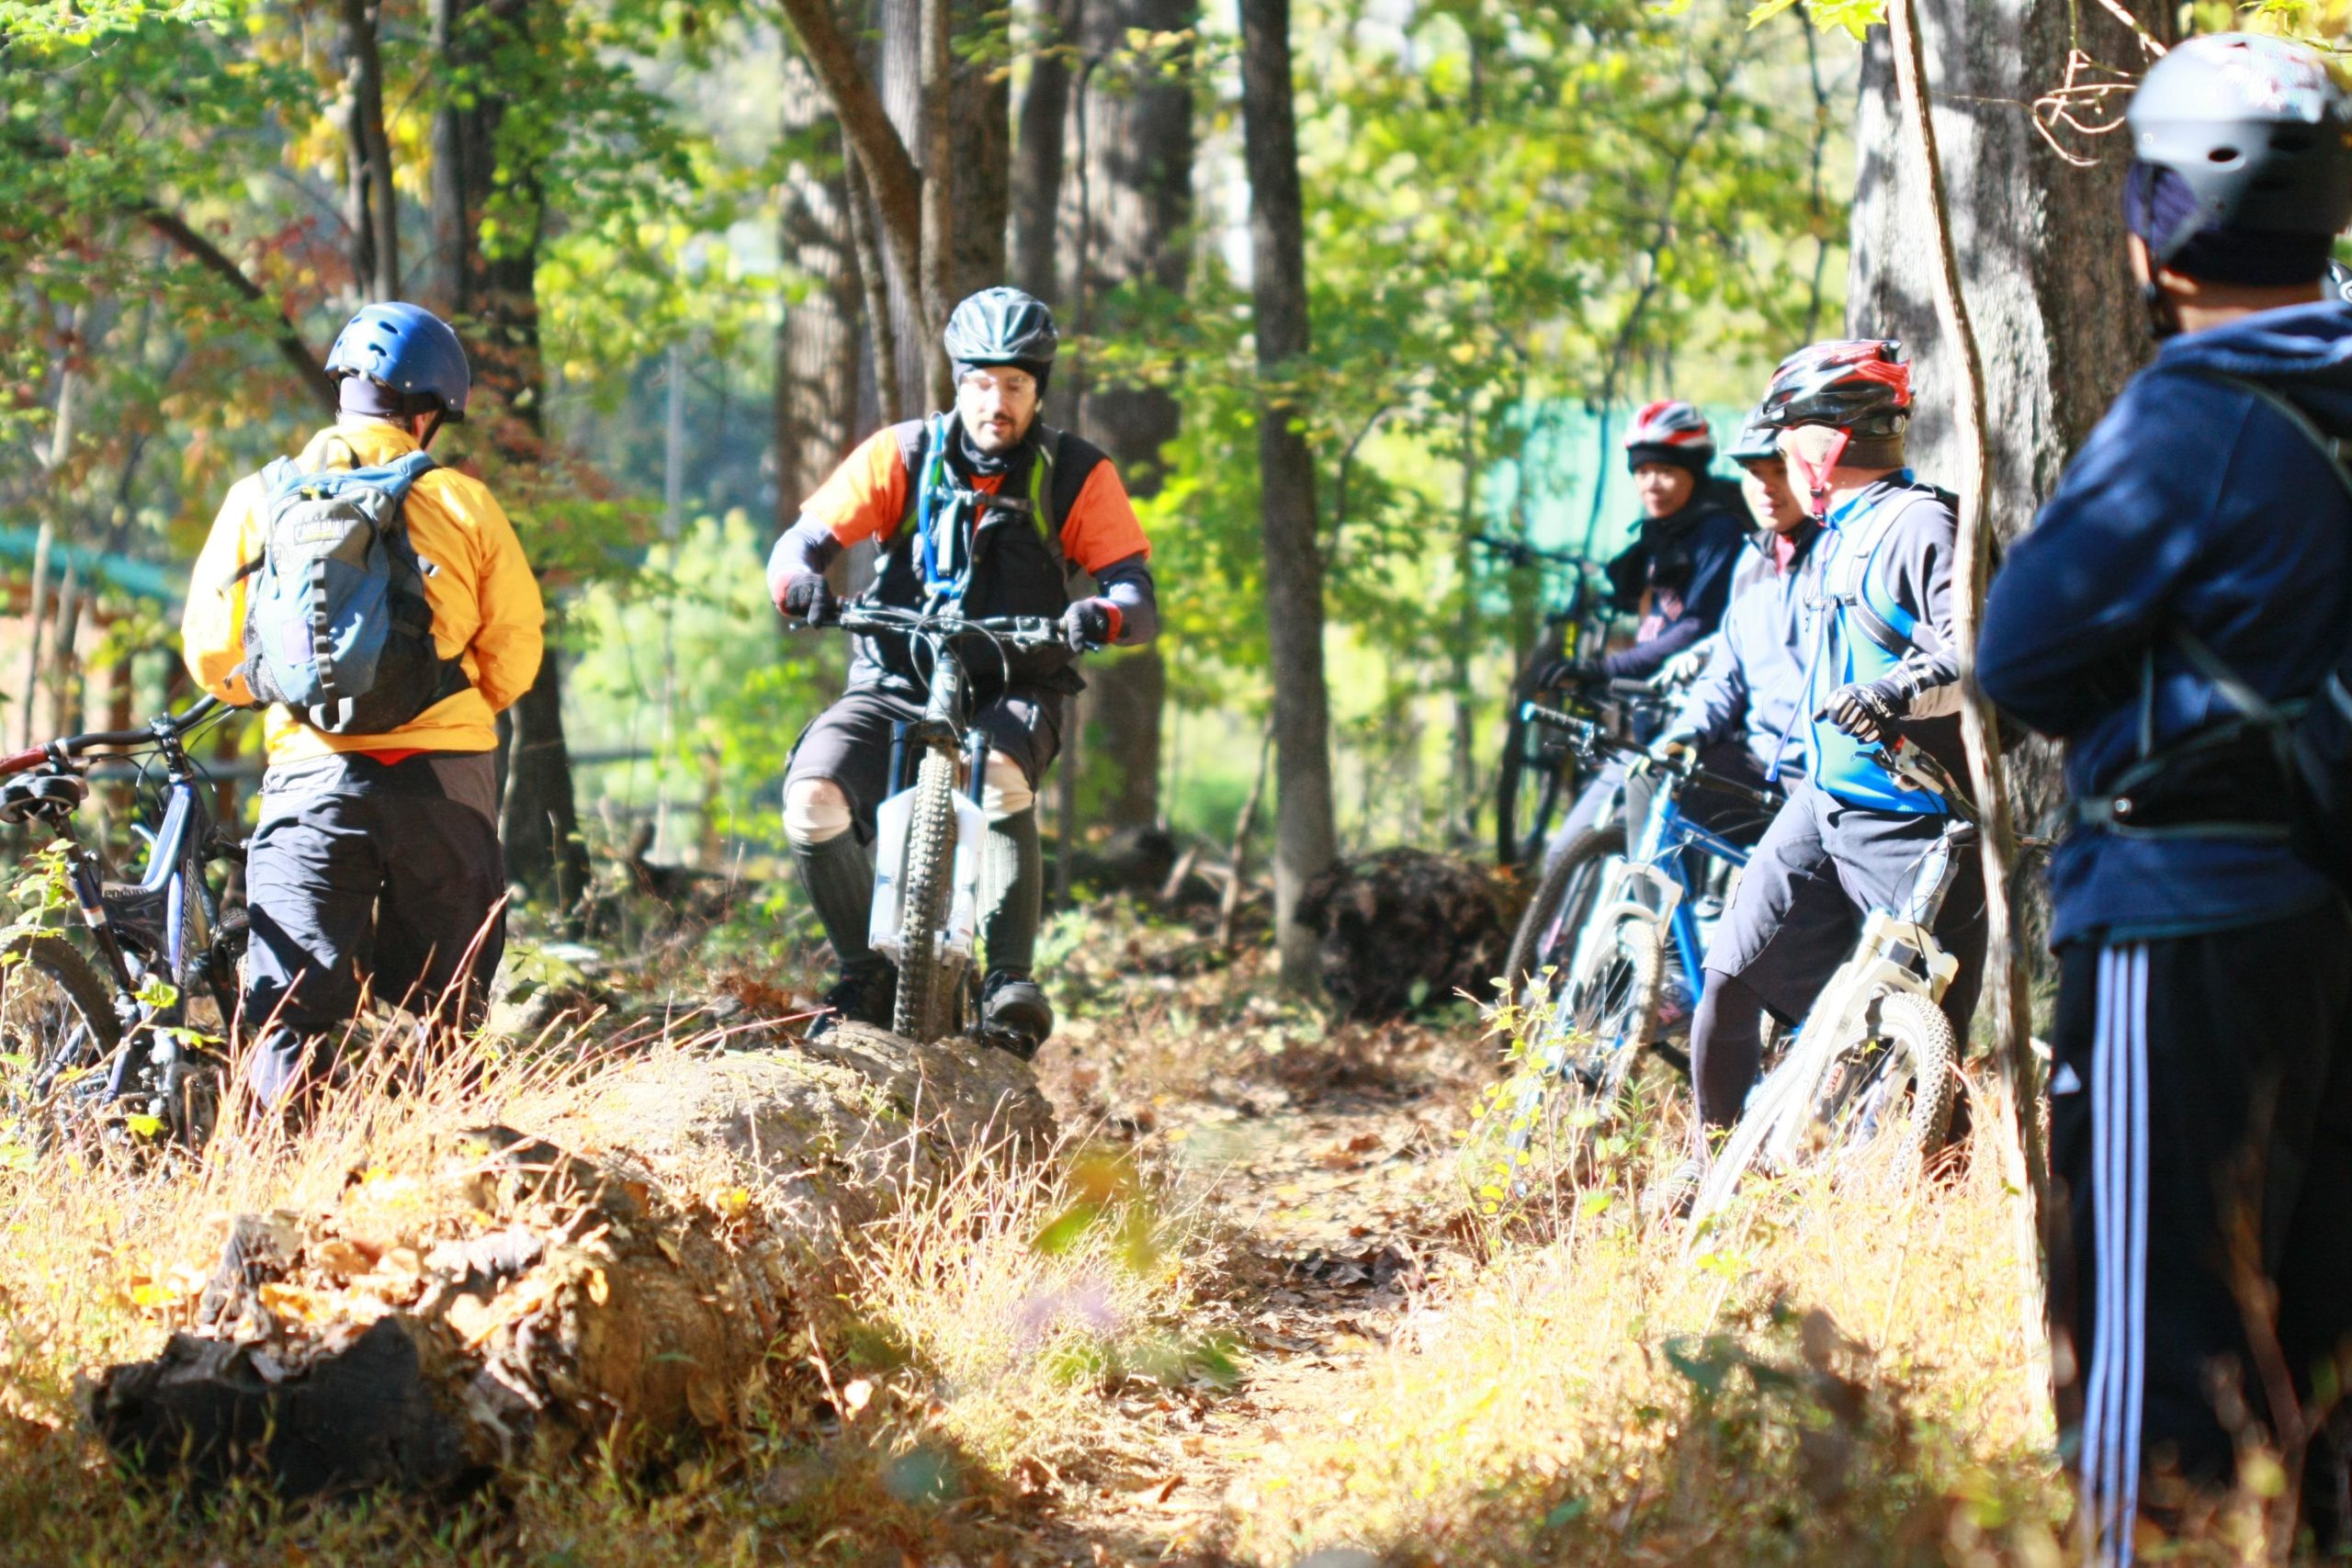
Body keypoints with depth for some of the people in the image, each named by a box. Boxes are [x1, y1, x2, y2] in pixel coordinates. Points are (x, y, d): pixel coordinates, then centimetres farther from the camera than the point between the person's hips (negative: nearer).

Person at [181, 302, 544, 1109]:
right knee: (447, 1011, 13)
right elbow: (514, 657, 5)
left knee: (292, 1018, 1)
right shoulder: (463, 503, 2)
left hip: (313, 772, 0)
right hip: (443, 780, 0)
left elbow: (210, 656, 5)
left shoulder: (262, 498, 4)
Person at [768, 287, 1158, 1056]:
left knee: (1001, 777, -37)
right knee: (814, 798, -25)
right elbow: (803, 540, -7)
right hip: (895, 684, 2)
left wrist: (1107, 615, -35)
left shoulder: (1076, 476, -4)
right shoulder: (904, 455, -2)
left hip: (1014, 692, -1)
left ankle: (1012, 979, -25)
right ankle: (868, 970, -3)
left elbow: (1140, 598, -11)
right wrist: (799, 581, -32)